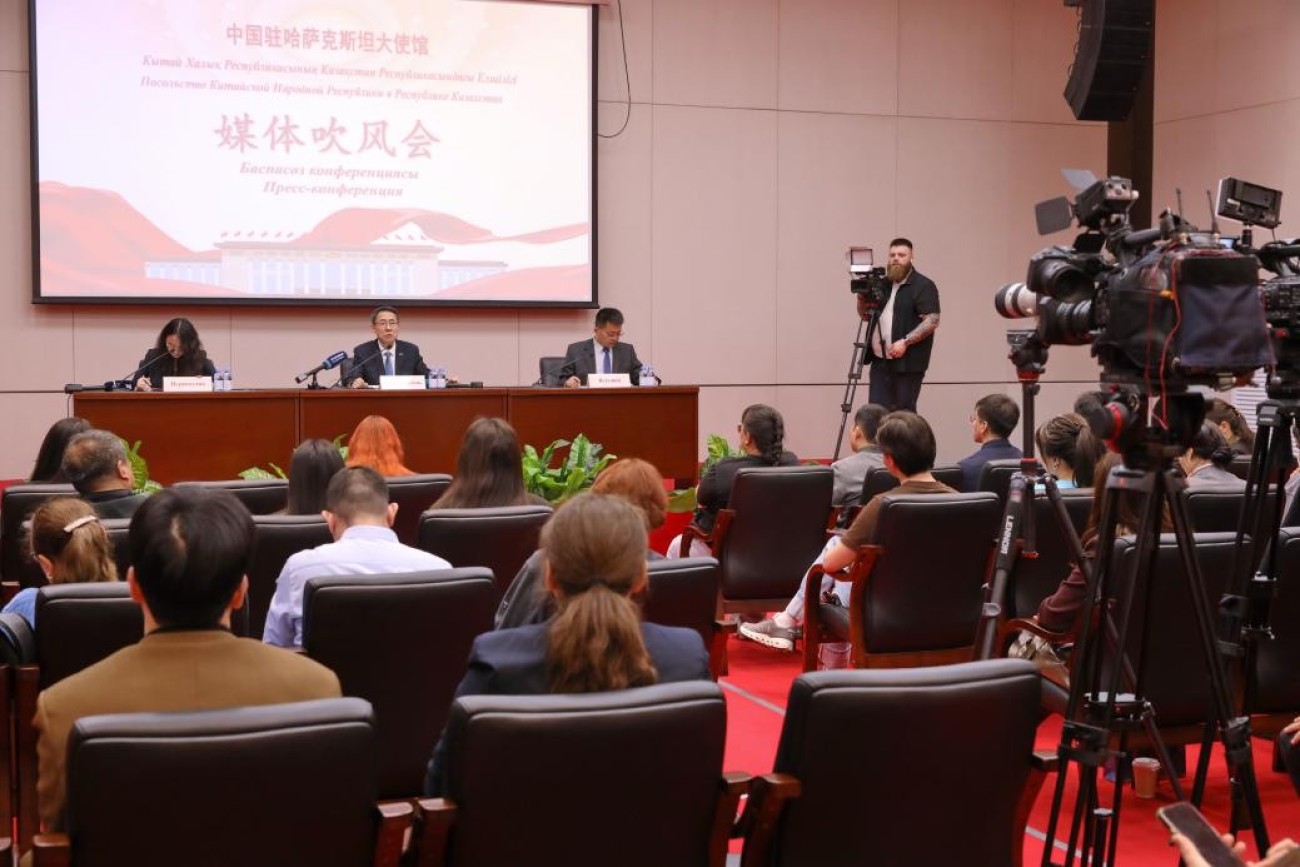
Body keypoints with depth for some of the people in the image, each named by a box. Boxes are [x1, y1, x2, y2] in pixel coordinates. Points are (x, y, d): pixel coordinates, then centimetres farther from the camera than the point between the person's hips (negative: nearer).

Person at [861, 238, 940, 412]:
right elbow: (865, 315, 21)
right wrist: (862, 298, 0)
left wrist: (905, 341, -22)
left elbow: (932, 321, -13)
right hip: (880, 361, 6)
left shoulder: (923, 286, -5)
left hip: (907, 363, -6)